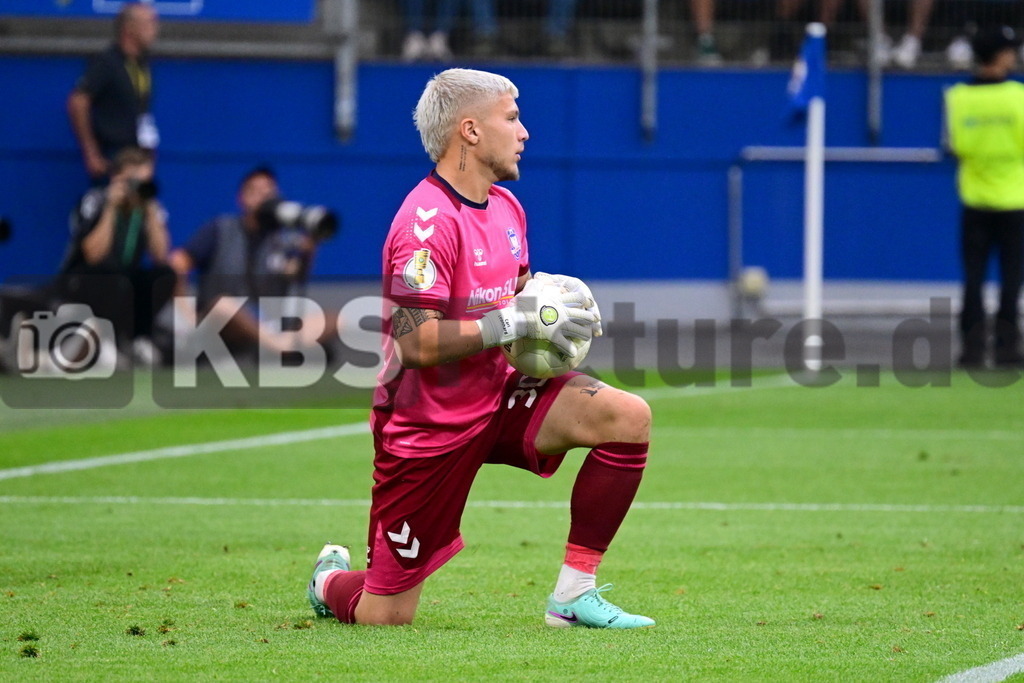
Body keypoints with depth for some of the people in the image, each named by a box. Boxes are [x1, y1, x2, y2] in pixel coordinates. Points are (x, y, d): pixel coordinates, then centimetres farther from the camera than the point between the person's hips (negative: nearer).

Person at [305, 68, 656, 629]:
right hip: (426, 426, -7)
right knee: (385, 616, -3)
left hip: (496, 399, 7)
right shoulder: (428, 221, -21)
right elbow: (417, 343, -27)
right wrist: (516, 321, -25)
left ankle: (575, 593, -9)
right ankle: (331, 579, 37)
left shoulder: (506, 206, 7)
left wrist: (550, 306, 1)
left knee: (627, 417, -17)